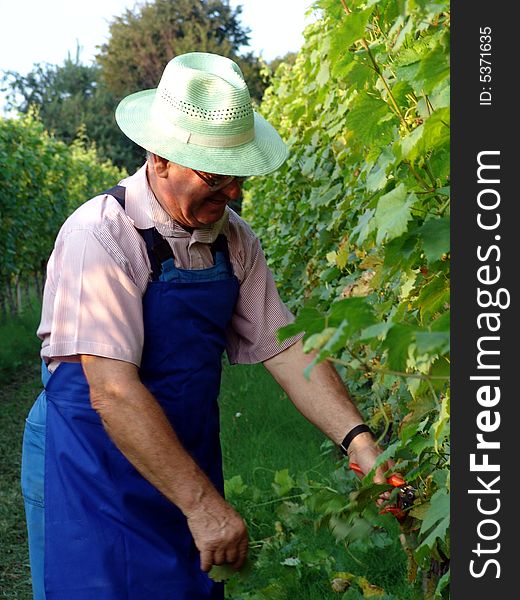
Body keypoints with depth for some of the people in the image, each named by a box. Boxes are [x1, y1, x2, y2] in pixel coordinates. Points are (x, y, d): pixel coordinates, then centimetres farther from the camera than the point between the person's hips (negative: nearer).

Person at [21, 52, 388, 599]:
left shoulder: (232, 240, 0)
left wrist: (357, 440, -14)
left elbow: (283, 347, 0)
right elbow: (113, 391, -27)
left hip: (188, 466, 6)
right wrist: (202, 502, -28)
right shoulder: (100, 235, -21)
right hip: (94, 473, -6)